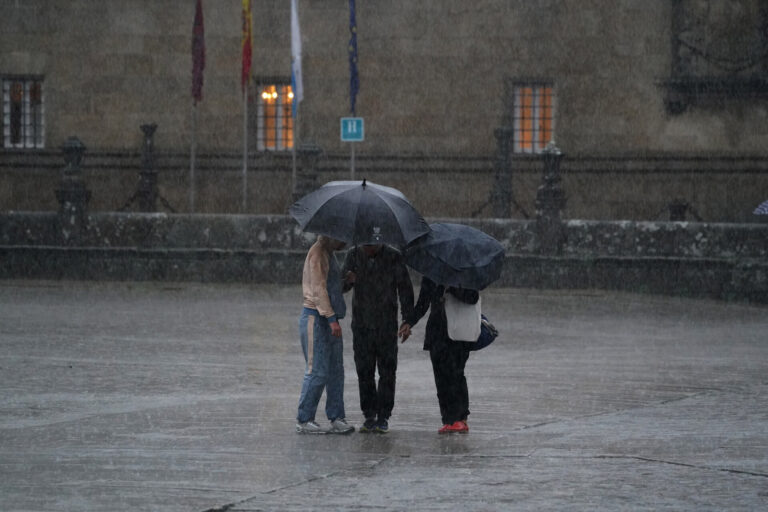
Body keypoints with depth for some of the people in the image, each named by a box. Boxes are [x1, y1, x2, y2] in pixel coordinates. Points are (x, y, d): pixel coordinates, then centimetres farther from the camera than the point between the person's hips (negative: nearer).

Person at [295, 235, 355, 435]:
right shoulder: (318, 253, -11)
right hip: (315, 318, -10)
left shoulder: (328, 254, 19)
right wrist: (331, 319, -23)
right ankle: (304, 420, -4)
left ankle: (336, 418, 8)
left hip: (328, 319, 10)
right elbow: (318, 288, -19)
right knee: (317, 371, -9)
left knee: (335, 371, 7)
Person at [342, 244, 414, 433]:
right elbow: (342, 286, -6)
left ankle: (383, 417, 3)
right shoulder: (354, 255, -1)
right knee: (364, 371, 2)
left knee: (387, 371, -2)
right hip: (361, 324, 2)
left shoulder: (393, 257, -7)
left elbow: (405, 289, -2)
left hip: (386, 325, -2)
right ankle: (369, 416, 8)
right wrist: (348, 280, -31)